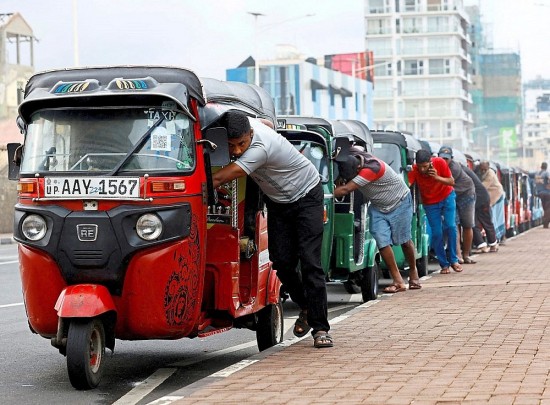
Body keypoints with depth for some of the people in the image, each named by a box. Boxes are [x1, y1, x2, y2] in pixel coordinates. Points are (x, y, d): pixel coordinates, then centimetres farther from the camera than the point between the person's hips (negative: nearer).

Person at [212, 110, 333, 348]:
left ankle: (320, 328, -12)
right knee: (282, 262, -2)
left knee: (310, 262, -15)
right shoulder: (241, 125, -16)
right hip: (278, 201, 7)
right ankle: (305, 307, 23)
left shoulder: (261, 147, -38)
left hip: (306, 196, -7)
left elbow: (219, 179, -40)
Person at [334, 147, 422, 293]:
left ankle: (413, 273, 29)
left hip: (399, 202, -6)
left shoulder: (372, 168, -39)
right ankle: (398, 281, -7)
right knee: (382, 242, -9)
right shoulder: (350, 160, -19)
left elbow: (345, 190, -42)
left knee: (404, 240, 5)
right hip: (378, 206, 6)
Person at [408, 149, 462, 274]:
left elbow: (451, 182, -17)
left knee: (450, 226, -12)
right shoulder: (414, 170, -25)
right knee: (437, 233, -5)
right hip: (430, 203, 0)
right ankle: (444, 264, 6)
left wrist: (437, 177, -33)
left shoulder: (440, 163, -24)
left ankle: (453, 260, 0)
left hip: (447, 197, 0)